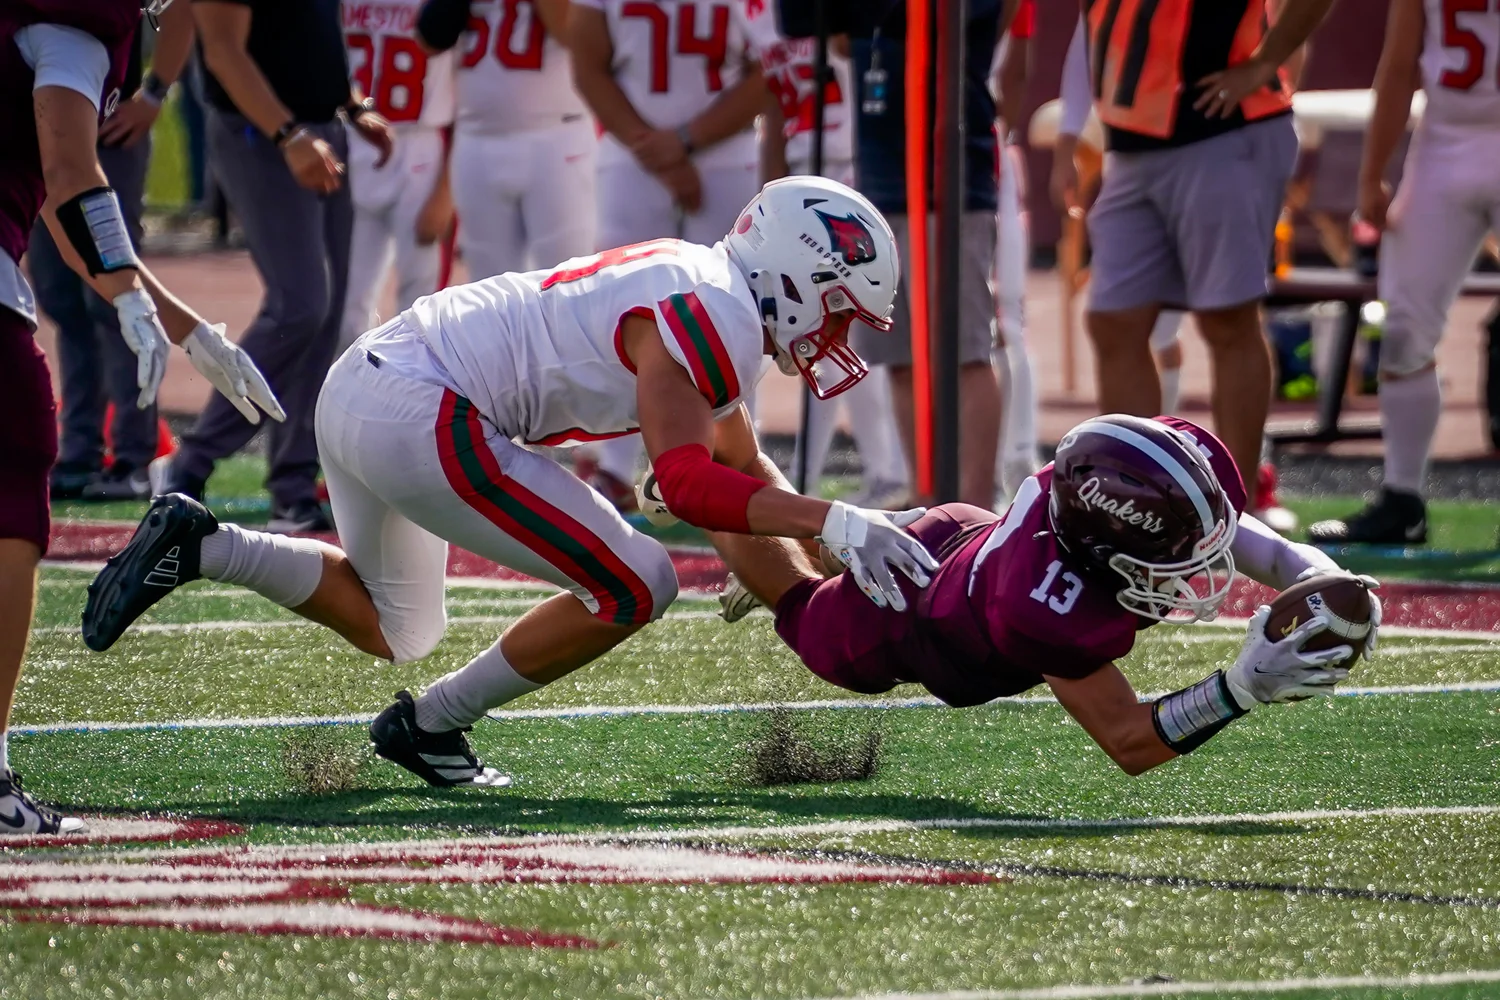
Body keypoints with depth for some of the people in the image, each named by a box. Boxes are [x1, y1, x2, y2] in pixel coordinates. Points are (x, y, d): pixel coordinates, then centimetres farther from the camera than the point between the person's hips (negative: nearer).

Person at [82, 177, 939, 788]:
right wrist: (834, 523, -22)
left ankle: (195, 545, 14)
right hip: (422, 416, -10)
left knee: (393, 629, 30)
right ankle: (431, 727, 5)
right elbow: (687, 485, -22)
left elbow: (743, 469, 30)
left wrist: (827, 554, 27)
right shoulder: (713, 319, -12)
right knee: (632, 589, -7)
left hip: (360, 386, 10)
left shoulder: (698, 286, 19)